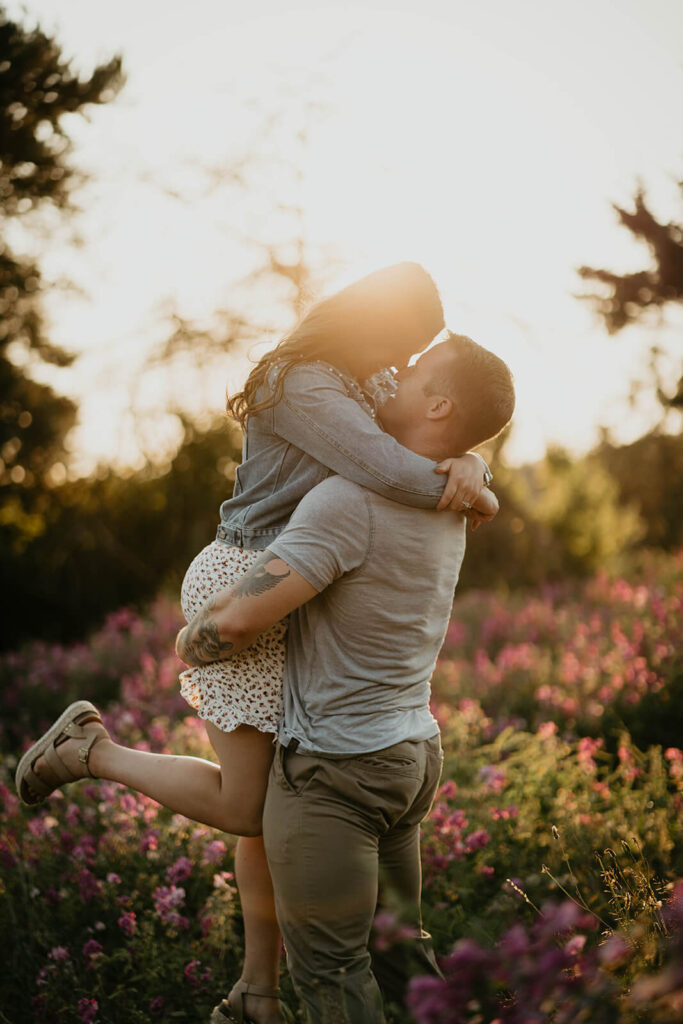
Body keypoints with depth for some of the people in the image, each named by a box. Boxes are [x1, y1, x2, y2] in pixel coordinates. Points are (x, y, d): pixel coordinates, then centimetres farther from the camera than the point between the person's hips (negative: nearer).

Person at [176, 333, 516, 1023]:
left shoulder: (349, 499, -22)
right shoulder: (445, 509, 6)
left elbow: (240, 619, -25)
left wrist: (188, 640, -3)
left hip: (335, 766, -8)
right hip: (413, 751, 9)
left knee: (328, 967, 2)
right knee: (395, 944, 19)